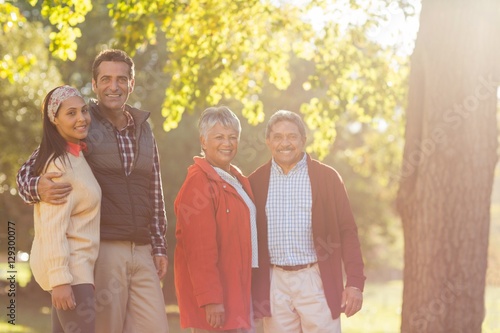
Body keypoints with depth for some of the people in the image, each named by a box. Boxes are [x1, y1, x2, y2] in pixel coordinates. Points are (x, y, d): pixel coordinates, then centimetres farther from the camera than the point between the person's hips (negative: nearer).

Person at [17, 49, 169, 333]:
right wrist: (39, 188, -25)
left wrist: (159, 246, 13)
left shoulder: (143, 129, 15)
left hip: (142, 252, 5)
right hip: (102, 249, -5)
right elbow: (27, 172, -2)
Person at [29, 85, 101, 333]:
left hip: (77, 264, 10)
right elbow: (53, 228, -21)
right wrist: (60, 279, -24)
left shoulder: (76, 156, 13)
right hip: (70, 268, -10)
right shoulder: (59, 164, -16)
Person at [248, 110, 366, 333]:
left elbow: (347, 232, 0)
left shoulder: (327, 177, 1)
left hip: (316, 281, -2)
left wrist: (355, 282, -7)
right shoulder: (256, 181, 6)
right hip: (273, 284, 2)